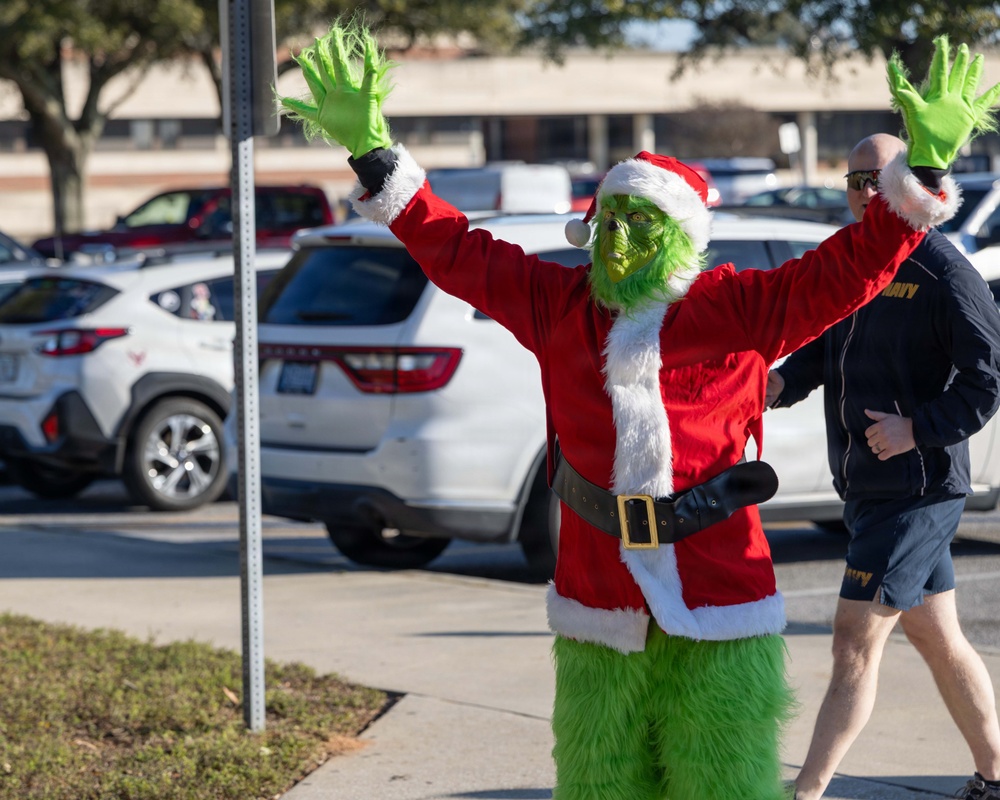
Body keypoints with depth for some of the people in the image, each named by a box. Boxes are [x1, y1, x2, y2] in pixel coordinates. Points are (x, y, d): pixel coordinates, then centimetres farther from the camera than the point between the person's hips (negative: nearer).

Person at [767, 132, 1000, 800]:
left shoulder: (945, 275, -13)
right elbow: (818, 350, 13)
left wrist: (919, 429, -23)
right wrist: (781, 384, -8)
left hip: (918, 489, -8)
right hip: (867, 488, 8)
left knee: (856, 641, -10)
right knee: (937, 638, 17)